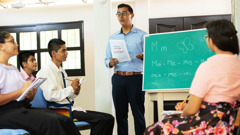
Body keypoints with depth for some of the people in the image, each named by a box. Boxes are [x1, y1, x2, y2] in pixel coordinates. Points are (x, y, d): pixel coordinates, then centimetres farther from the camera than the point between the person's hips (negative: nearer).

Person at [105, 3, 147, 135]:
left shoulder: (141, 35, 5)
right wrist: (111, 62, -8)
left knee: (138, 113, -4)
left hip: (136, 78, -3)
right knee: (120, 113, 6)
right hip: (118, 78, 4)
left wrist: (143, 57, -23)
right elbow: (107, 59, 14)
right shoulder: (112, 37, 17)